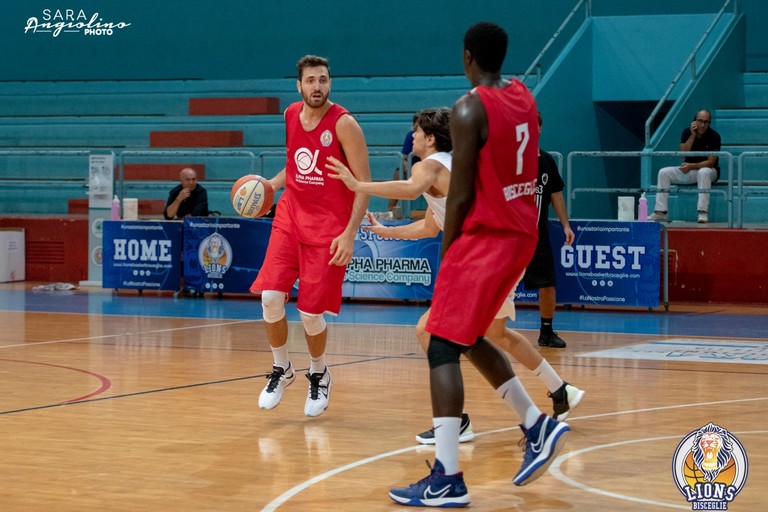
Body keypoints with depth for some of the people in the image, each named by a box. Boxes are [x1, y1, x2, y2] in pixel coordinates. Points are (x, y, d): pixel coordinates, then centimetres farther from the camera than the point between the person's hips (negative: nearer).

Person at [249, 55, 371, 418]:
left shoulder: (343, 124, -13)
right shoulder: (291, 115, 5)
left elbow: (364, 182, -12)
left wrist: (349, 233, -19)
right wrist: (271, 184, 4)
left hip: (328, 226, -5)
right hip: (290, 216, 5)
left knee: (310, 312, -3)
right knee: (270, 297, -10)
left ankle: (319, 375, 25)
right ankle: (281, 370, 14)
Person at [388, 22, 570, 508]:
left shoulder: (469, 109, -15)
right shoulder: (524, 96, 9)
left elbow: (461, 195, -14)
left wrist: (446, 254, -5)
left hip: (485, 236, -8)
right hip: (522, 234, 8)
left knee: (443, 350, -6)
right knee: (470, 339, 23)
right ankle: (538, 426, 18)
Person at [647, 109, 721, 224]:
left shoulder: (714, 136, -14)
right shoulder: (687, 132, -1)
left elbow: (711, 162, -18)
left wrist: (691, 166, -29)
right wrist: (692, 136, -20)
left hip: (709, 170, -5)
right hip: (689, 171, 5)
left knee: (703, 172, -40)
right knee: (663, 172, -14)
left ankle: (703, 213, -40)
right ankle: (661, 212, -17)